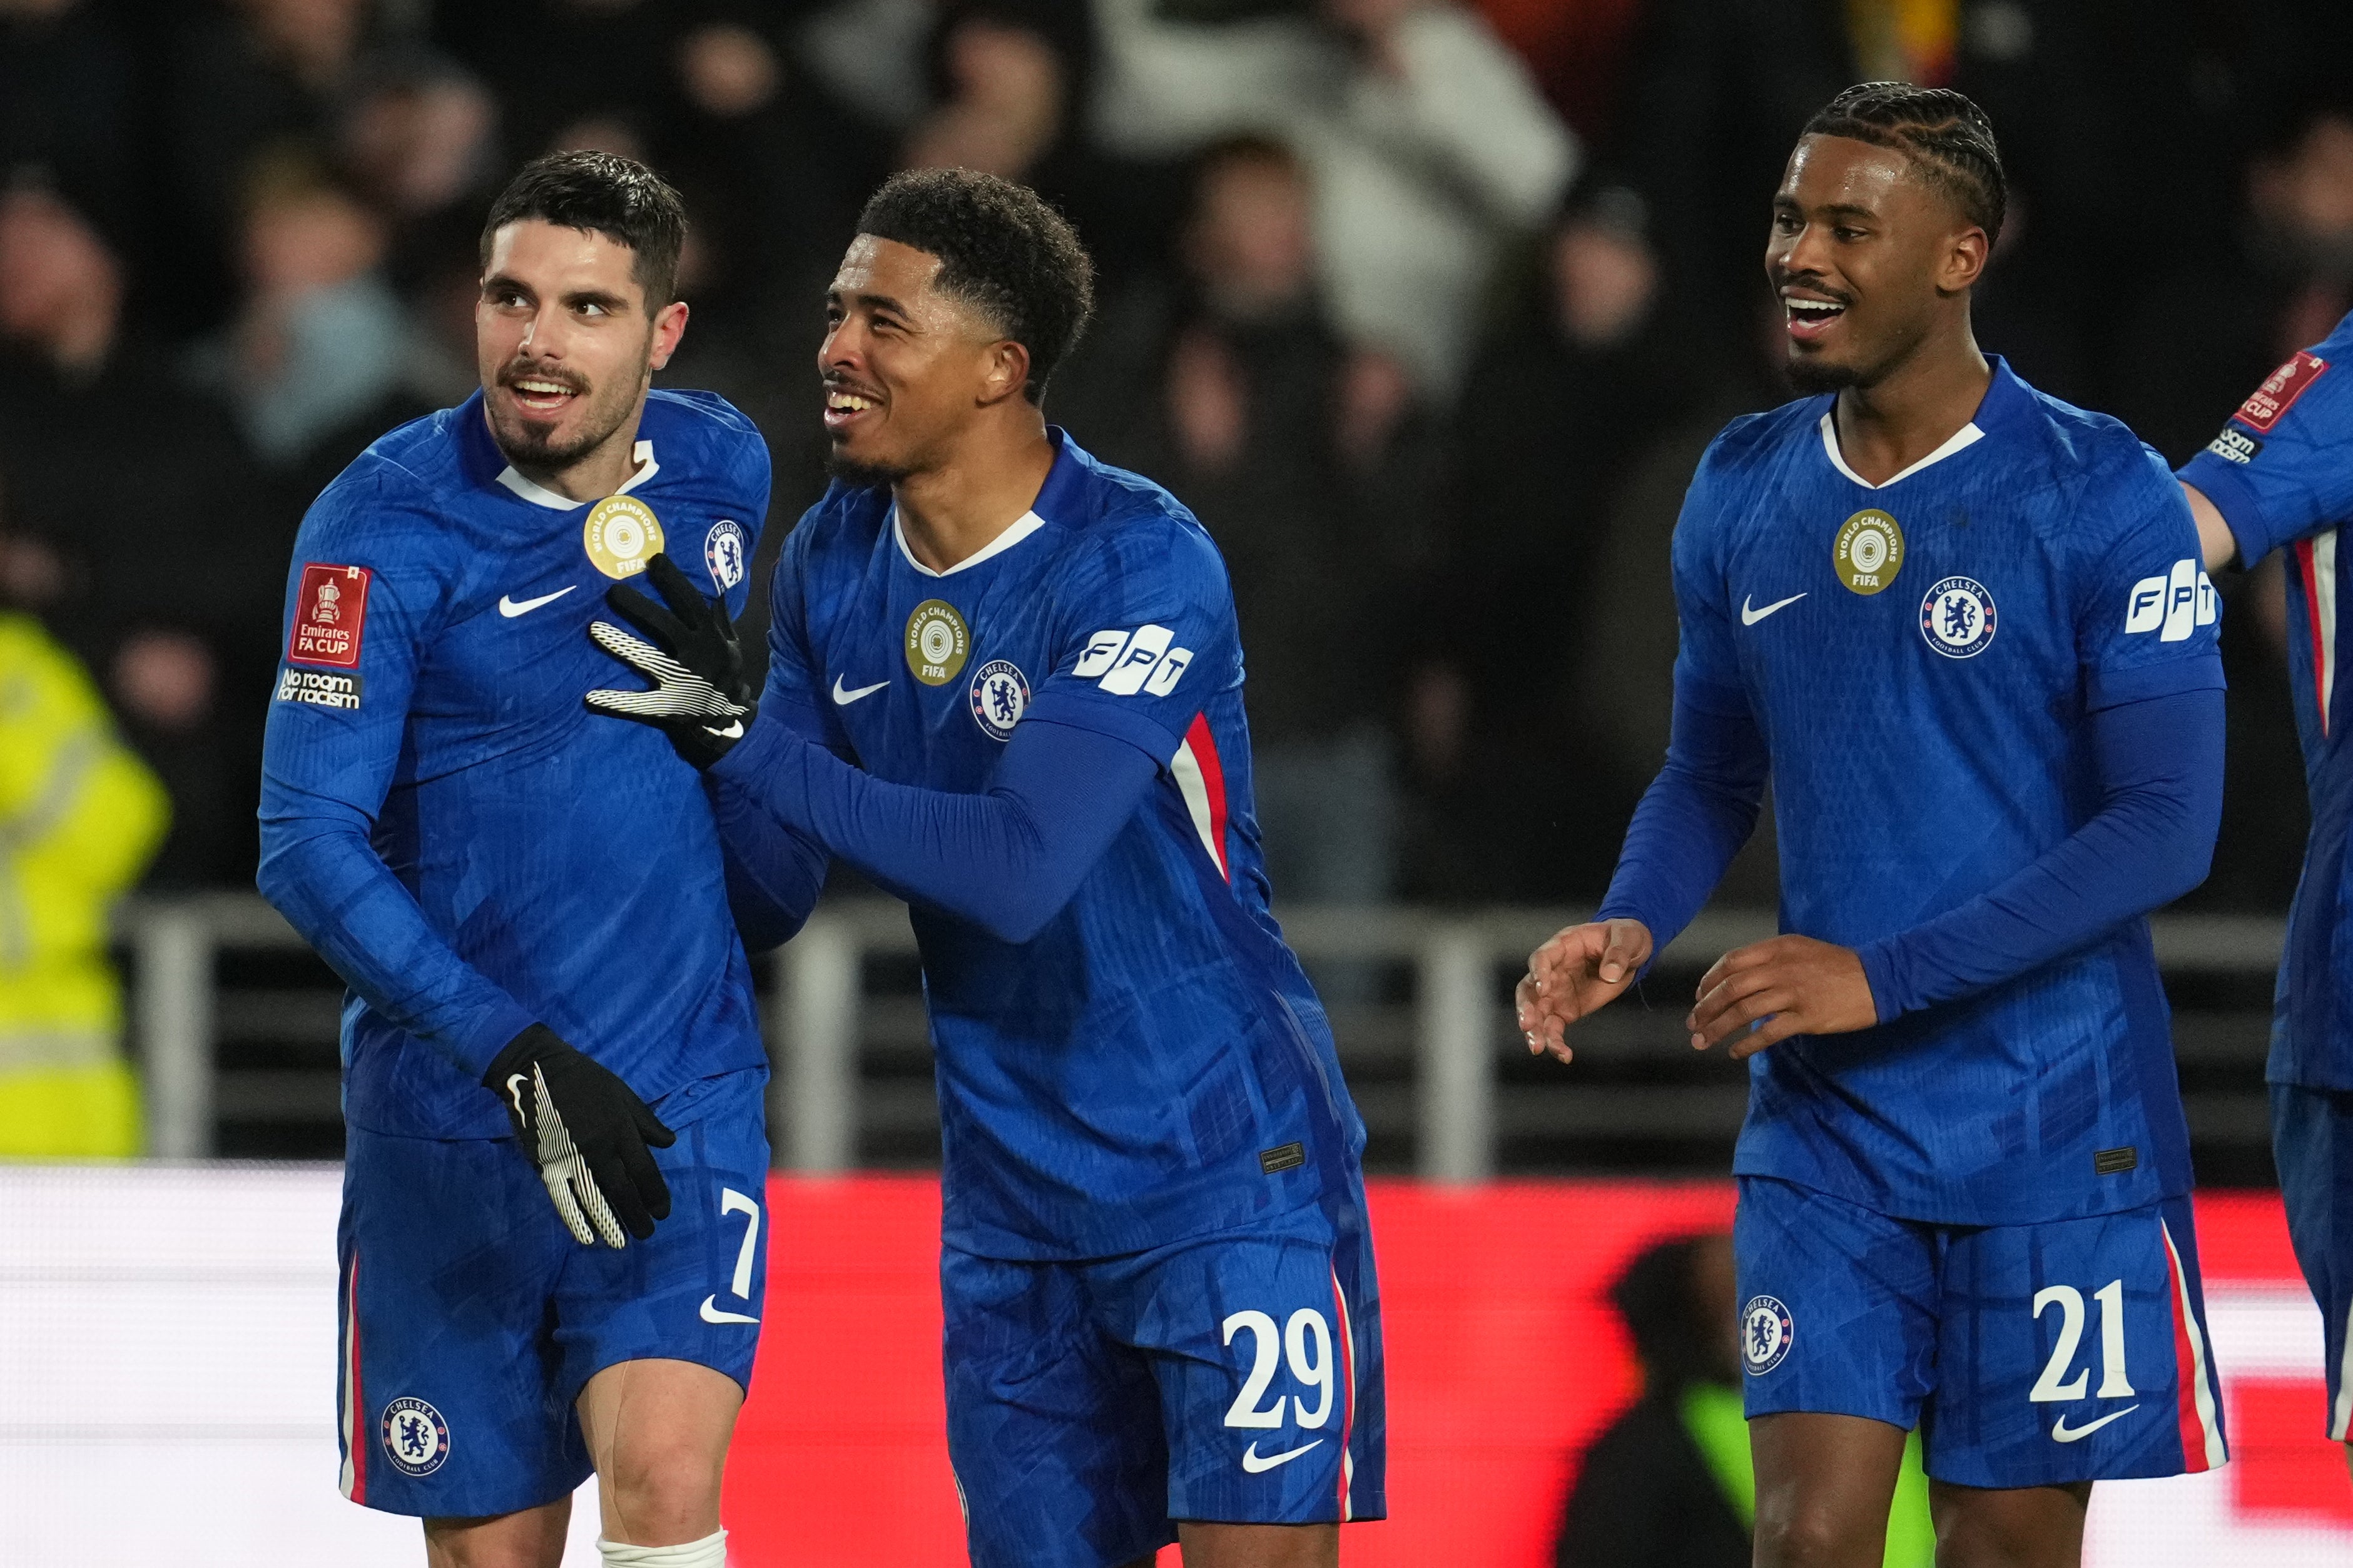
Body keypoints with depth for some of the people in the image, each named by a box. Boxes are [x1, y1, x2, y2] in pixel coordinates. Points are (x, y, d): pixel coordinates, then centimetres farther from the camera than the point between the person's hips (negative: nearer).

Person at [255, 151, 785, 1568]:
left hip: (682, 1114, 2)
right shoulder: (386, 526, -12)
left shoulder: (721, 467, 3)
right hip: (448, 1122, -2)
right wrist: (515, 1059, -25)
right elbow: (309, 847, -17)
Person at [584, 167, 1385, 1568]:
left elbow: (1019, 870, -27)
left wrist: (741, 737, -24)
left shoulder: (1143, 564, -18)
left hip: (1225, 1172, -6)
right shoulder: (835, 559, 2)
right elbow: (782, 878, 2)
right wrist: (717, 716, -18)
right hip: (1015, 1194, 6)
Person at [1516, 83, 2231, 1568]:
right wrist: (1631, 926, -4)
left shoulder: (2102, 499, -11)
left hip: (2050, 1131, -4)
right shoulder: (1745, 490, 6)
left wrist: (1883, 976, -21)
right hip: (1825, 1126, 4)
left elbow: (2167, 830, -15)